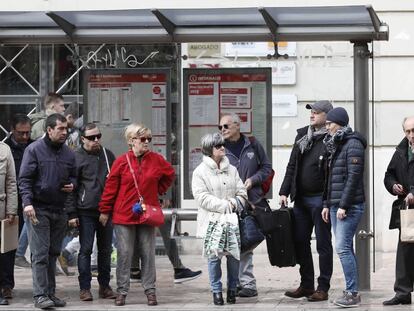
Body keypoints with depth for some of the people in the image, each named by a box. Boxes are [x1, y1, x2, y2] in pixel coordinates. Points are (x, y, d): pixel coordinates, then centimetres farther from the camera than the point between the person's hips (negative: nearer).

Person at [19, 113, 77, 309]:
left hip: (59, 210, 6)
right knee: (40, 254, -8)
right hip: (38, 210, -6)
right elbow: (24, 179, -8)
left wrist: (72, 185, 1)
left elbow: (73, 176, 24)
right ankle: (40, 295, -7)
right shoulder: (34, 150, -5)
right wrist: (27, 203, -20)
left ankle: (50, 293, 17)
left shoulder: (68, 153, 11)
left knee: (53, 253, 11)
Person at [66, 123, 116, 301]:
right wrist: (72, 213, -8)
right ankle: (85, 288, 3)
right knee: (85, 250, -2)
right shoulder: (77, 157, -1)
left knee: (105, 250, 8)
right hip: (86, 211, -4)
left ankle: (105, 286, 16)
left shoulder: (107, 155, 12)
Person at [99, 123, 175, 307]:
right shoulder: (122, 161, -5)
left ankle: (150, 290, 13)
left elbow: (170, 174, 21)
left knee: (148, 254, 6)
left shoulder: (157, 160, 2)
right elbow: (110, 187, -1)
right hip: (124, 215, -2)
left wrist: (159, 190, 12)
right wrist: (105, 211, 0)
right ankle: (122, 291, 9)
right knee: (124, 254, 2)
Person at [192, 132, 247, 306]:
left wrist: (233, 203, -9)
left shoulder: (232, 170, 15)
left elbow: (242, 193, 12)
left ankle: (232, 289, 14)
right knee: (214, 256, -6)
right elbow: (202, 197, -9)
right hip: (212, 221, -3)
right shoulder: (200, 172, 1)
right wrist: (224, 205, -15)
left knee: (234, 255, 0)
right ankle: (216, 291, 6)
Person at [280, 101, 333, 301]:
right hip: (301, 198, 7)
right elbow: (292, 166, 16)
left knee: (323, 243, 1)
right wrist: (284, 191, 9)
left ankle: (323, 288, 7)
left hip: (320, 199, -7)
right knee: (300, 241, 10)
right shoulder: (302, 136, 12)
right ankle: (306, 285, 20)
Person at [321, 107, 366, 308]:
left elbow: (353, 177, -17)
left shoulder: (353, 145, -10)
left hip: (350, 206, -9)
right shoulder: (334, 145, 17)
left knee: (342, 247, -13)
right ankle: (351, 292, 11)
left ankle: (352, 293, -11)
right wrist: (328, 204, 17)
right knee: (345, 248, 8)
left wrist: (343, 205, -20)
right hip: (336, 206, 9)